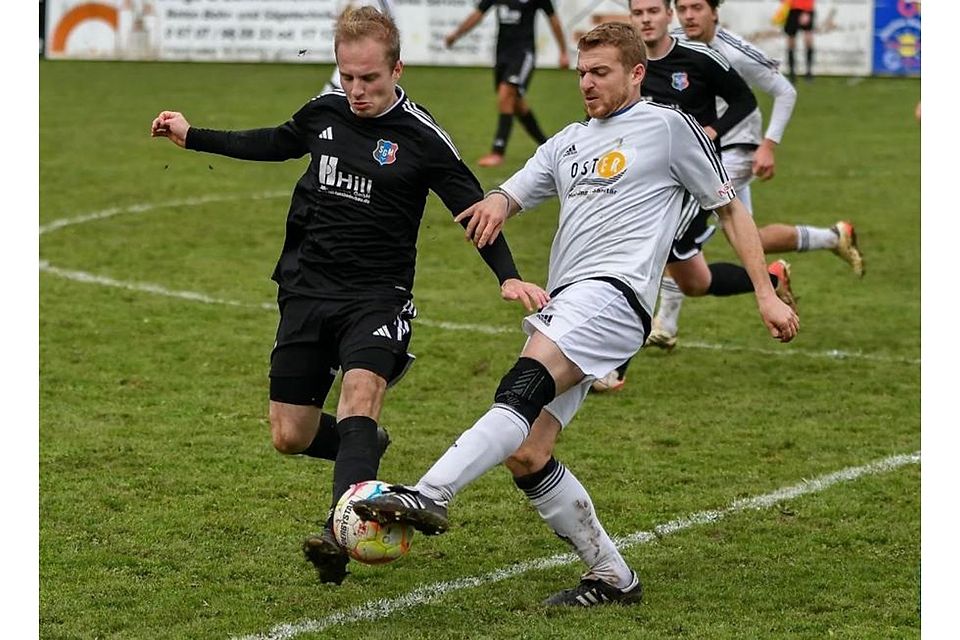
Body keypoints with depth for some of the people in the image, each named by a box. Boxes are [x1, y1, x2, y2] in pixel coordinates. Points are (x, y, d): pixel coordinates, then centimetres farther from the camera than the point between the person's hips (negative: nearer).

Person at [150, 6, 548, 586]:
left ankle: (340, 532, -44)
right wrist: (193, 137, 32)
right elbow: (276, 143, 26)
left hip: (377, 294, -5)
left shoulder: (422, 138, -9)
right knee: (290, 437, 5)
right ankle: (365, 451, 37)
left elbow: (475, 210, -6)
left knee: (360, 392, -32)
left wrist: (509, 277, -21)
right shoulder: (324, 112, 4)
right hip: (307, 287, 5)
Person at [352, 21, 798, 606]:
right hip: (563, 305, 8)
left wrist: (767, 294, 5)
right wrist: (496, 204, -1)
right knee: (525, 456, -3)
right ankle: (614, 580, 7)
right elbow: (512, 195, 26)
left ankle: (429, 496, -47)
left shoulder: (669, 126, 8)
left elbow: (730, 208, 11)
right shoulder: (569, 142, 27)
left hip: (614, 290, -8)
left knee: (525, 384, -32)